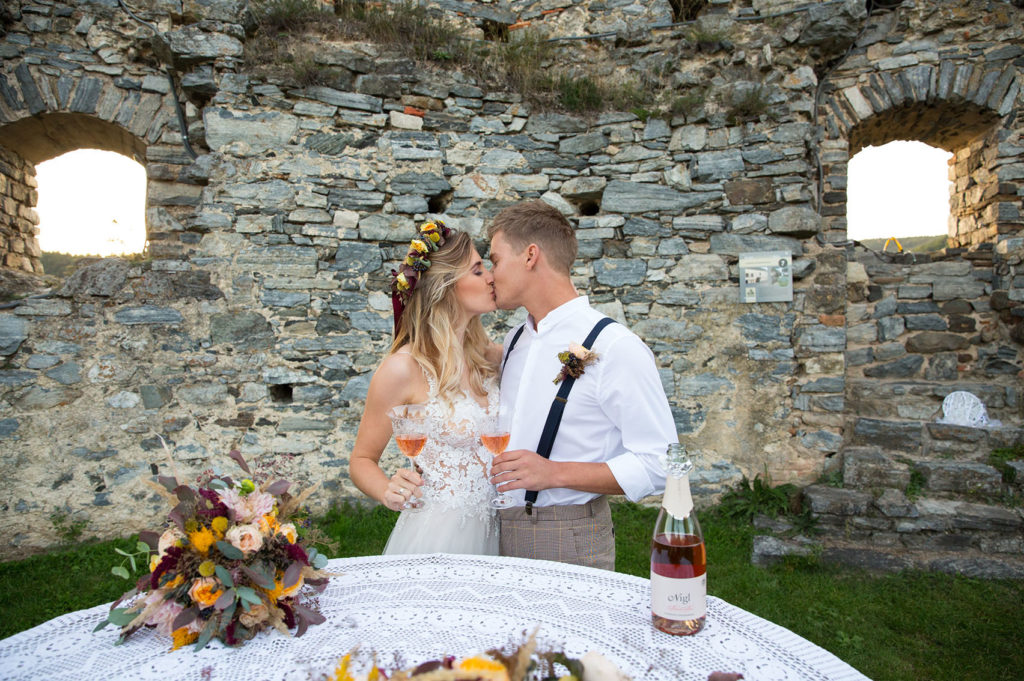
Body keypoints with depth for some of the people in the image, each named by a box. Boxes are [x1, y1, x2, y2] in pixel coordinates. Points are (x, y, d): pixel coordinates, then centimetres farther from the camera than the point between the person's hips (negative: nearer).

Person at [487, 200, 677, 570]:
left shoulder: (616, 347, -15)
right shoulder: (513, 341, 10)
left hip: (568, 541, -6)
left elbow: (659, 463, -17)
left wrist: (556, 473, -23)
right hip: (501, 531, 6)